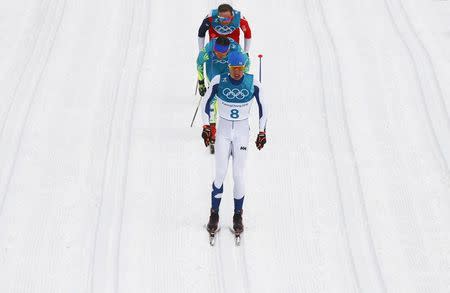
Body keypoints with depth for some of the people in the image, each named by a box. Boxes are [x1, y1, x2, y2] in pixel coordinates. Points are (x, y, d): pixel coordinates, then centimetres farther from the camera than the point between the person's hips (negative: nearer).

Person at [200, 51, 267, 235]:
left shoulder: (253, 84, -12)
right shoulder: (218, 81, -12)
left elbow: (262, 108, 1)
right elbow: (206, 103, 2)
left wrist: (262, 132, 0)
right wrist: (206, 127, -4)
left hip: (242, 133, 0)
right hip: (223, 132, 0)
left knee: (238, 175, -4)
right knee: (220, 174, -7)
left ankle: (238, 216, 12)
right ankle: (214, 215, 8)